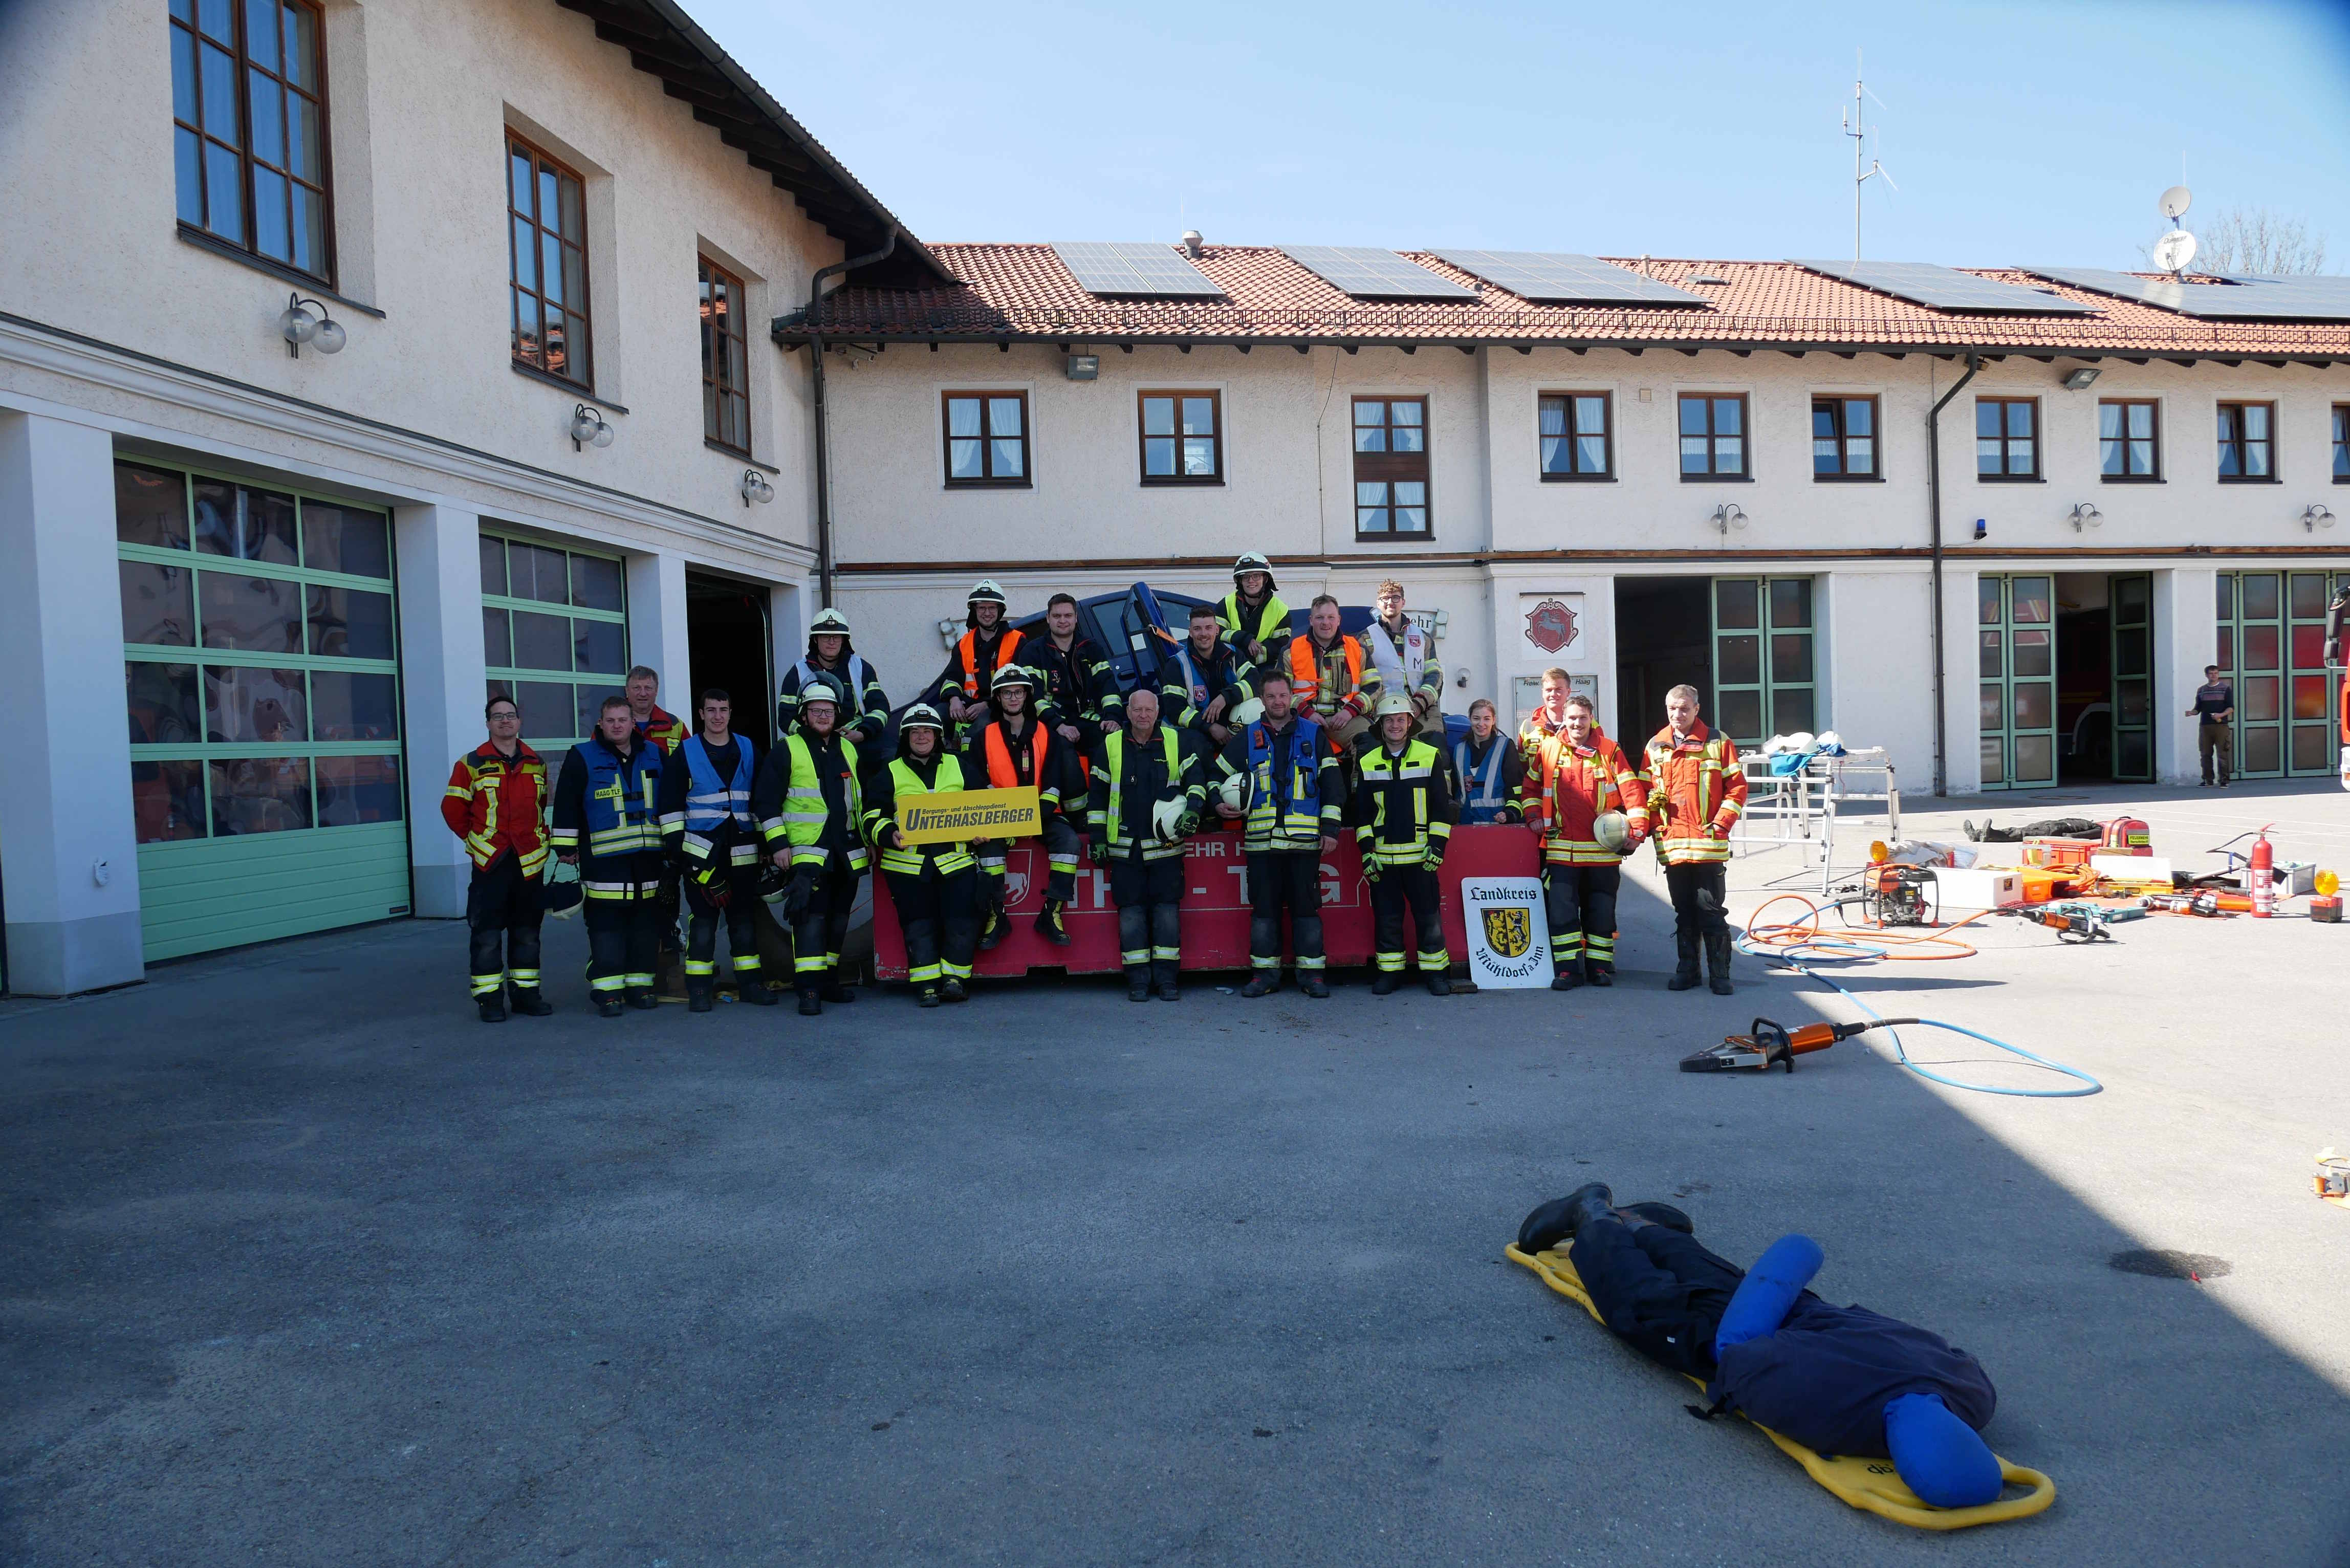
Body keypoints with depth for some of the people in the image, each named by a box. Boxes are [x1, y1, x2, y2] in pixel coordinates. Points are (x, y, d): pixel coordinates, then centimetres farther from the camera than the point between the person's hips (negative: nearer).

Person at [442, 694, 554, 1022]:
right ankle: (490, 999, 5)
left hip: (531, 860, 4)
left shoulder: (536, 763, 11)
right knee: (487, 934, -2)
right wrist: (476, 840, 4)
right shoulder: (472, 764, -2)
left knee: (527, 931, 9)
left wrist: (538, 837, 12)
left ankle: (525, 993, 17)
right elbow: (453, 809, 2)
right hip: (490, 860, -4)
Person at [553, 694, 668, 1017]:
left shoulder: (655, 756, 11)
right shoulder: (582, 758, 0)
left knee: (647, 923, 7)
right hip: (604, 857, -4)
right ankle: (607, 990, 0)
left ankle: (639, 983, 16)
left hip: (648, 856, 4)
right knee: (606, 925, -5)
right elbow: (566, 804, 0)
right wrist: (565, 846, -2)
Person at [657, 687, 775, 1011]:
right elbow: (670, 802, 1)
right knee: (702, 918, -2)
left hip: (742, 849, 3)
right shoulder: (686, 753, 2)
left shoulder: (749, 750, 10)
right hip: (701, 849, -2)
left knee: (744, 915, 6)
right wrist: (676, 844, -5)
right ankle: (699, 987, 4)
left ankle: (750, 981, 13)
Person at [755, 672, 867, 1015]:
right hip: (806, 850, -6)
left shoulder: (849, 750, 15)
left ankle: (829, 979, 22)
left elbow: (862, 798, 25)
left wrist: (866, 837, 22)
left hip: (847, 851, 6)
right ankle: (809, 988, -11)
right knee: (810, 915, -13)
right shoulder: (786, 750, -2)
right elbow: (766, 801, -4)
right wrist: (778, 844, -9)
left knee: (839, 917, 11)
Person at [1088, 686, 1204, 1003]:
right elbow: (1098, 794, 8)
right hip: (1125, 846, 0)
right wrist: (1097, 836, 4)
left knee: (1167, 910, -2)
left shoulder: (1177, 742, 4)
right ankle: (1138, 980, 7)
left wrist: (1193, 808, -8)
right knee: (1131, 912, -1)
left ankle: (1166, 979, 6)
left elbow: (1195, 777, 9)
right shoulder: (1111, 745, 5)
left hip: (1166, 845, 0)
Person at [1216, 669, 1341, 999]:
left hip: (1305, 840, -1)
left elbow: (1331, 783, 5)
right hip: (1261, 841, 1)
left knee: (1307, 907, 2)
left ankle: (1311, 974, 9)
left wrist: (1330, 828, -1)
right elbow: (1218, 773, 20)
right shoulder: (1247, 737, 10)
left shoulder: (1313, 734, 8)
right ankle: (1265, 973, 12)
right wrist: (1219, 804, 3)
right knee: (1264, 909, 5)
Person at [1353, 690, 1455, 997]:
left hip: (1420, 855, -2)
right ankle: (1389, 972, 16)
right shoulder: (1368, 763, 8)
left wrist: (1437, 845, -5)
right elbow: (1362, 812, 10)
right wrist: (1366, 850, 2)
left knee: (1428, 914, 1)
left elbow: (1442, 806, 2)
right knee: (1386, 916, 6)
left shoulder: (1430, 757, 2)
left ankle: (1435, 972, 11)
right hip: (1383, 855, 2)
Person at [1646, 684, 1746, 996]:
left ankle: (1720, 974, 4)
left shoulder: (1718, 742, 2)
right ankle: (1687, 970, 19)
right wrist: (1653, 824, 2)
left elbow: (1737, 786, 1)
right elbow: (1646, 788, 16)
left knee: (1711, 910, -3)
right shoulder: (1656, 747, 12)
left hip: (1709, 843, -3)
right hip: (1672, 843, 3)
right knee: (1684, 912, 11)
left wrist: (1722, 822, -9)